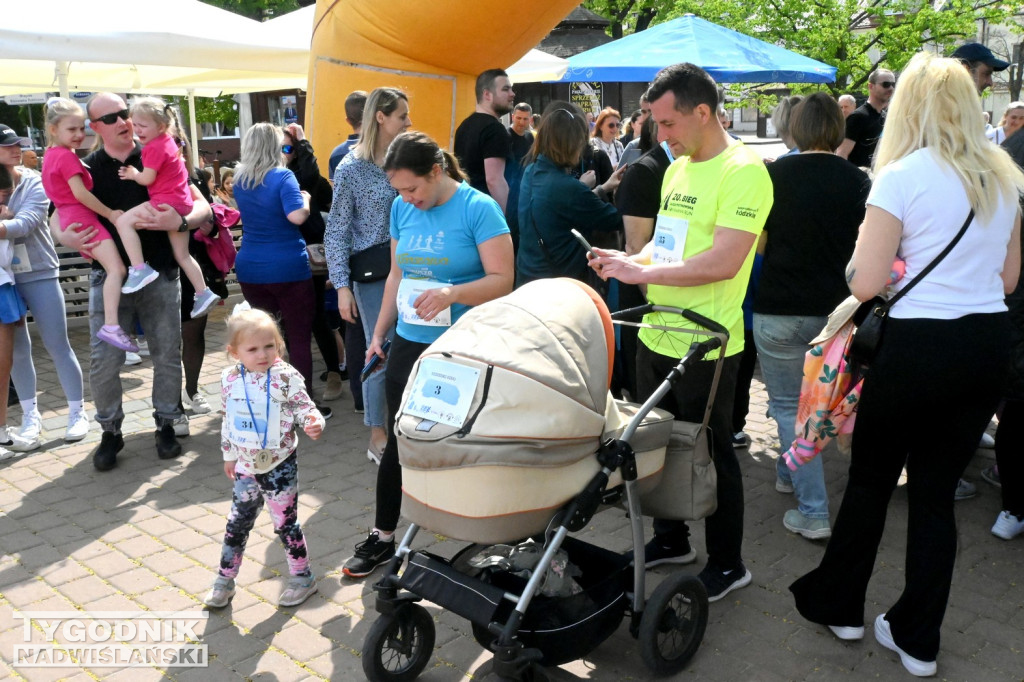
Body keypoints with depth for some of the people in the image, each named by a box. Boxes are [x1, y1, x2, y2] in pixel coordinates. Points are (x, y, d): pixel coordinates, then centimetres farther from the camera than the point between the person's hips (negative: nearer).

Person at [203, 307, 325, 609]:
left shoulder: (285, 377, -16)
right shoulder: (230, 379, -2)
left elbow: (305, 408, -11)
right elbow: (228, 420, 10)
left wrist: (314, 424, -33)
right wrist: (229, 454, 16)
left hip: (280, 465, -4)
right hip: (246, 466, 4)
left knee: (285, 522, 5)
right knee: (237, 523, 14)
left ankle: (302, 578, 23)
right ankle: (224, 580, 31)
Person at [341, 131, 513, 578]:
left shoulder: (478, 208, -11)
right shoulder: (402, 209, 6)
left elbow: (502, 280, -16)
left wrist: (452, 293, -31)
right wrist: (379, 333, 14)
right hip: (409, 344, 5)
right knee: (398, 442, 12)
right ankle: (383, 537, 26)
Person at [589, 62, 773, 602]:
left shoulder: (743, 172, -16)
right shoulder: (678, 168, 12)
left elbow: (723, 262, -25)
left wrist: (641, 272, -21)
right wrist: (628, 261, 0)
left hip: (705, 347, -8)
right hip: (657, 335, 8)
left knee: (711, 454, 5)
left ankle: (727, 564, 24)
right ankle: (671, 539, 39)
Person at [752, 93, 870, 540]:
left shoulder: (775, 175, -9)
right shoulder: (856, 181, -3)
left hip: (779, 309, -3)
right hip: (834, 309, 4)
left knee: (789, 405, 6)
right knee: (807, 396, 24)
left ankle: (813, 513, 2)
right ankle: (789, 474, 42)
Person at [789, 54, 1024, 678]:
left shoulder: (901, 176, -11)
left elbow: (865, 282, -14)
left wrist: (879, 247, 6)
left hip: (920, 346, -5)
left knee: (871, 478, 14)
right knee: (937, 490, 13)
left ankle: (839, 603, 30)